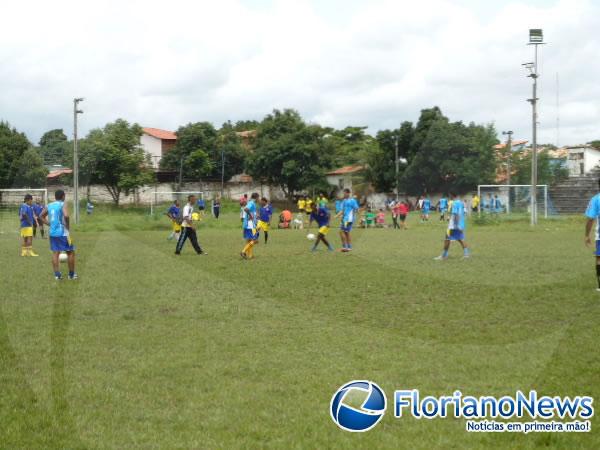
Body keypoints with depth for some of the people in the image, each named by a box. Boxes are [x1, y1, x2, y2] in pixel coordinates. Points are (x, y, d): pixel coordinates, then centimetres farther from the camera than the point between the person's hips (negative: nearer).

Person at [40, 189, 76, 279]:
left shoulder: (49, 206, 9)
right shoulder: (63, 204, -9)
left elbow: (42, 216, 21)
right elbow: (66, 216, -26)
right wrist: (68, 226, -13)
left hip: (52, 232, 6)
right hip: (62, 232, -5)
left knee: (55, 253, 9)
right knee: (70, 252, 7)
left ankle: (57, 274, 3)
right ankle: (71, 274, 10)